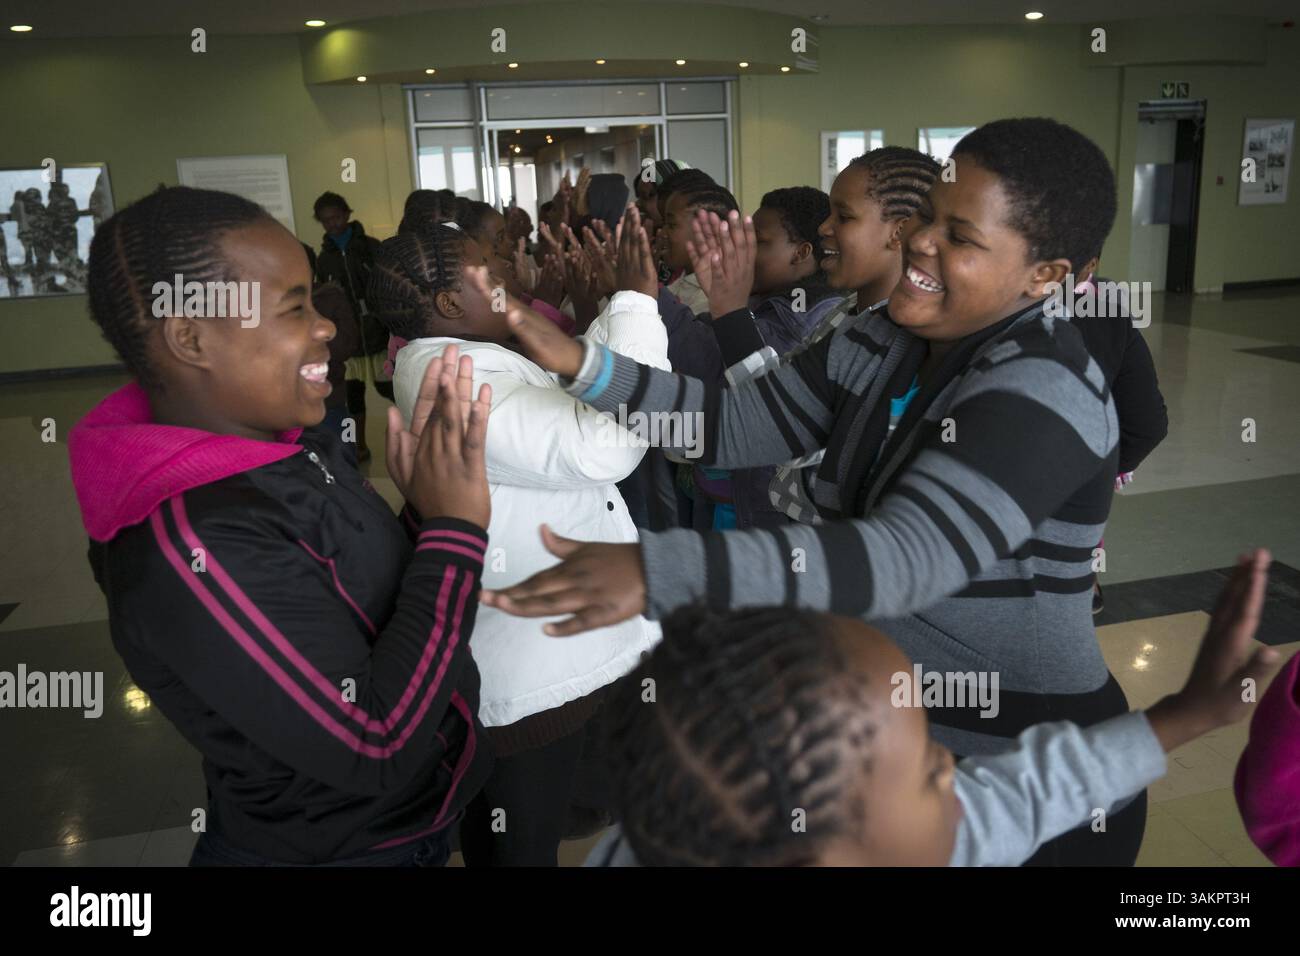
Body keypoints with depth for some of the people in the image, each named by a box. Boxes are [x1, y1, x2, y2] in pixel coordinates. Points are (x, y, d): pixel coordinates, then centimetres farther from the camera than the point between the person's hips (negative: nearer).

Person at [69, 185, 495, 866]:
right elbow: (376, 747, -29)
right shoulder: (193, 544, -31)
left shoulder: (291, 446, -4)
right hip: (333, 849, -8)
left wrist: (422, 512, -14)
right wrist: (454, 528, -27)